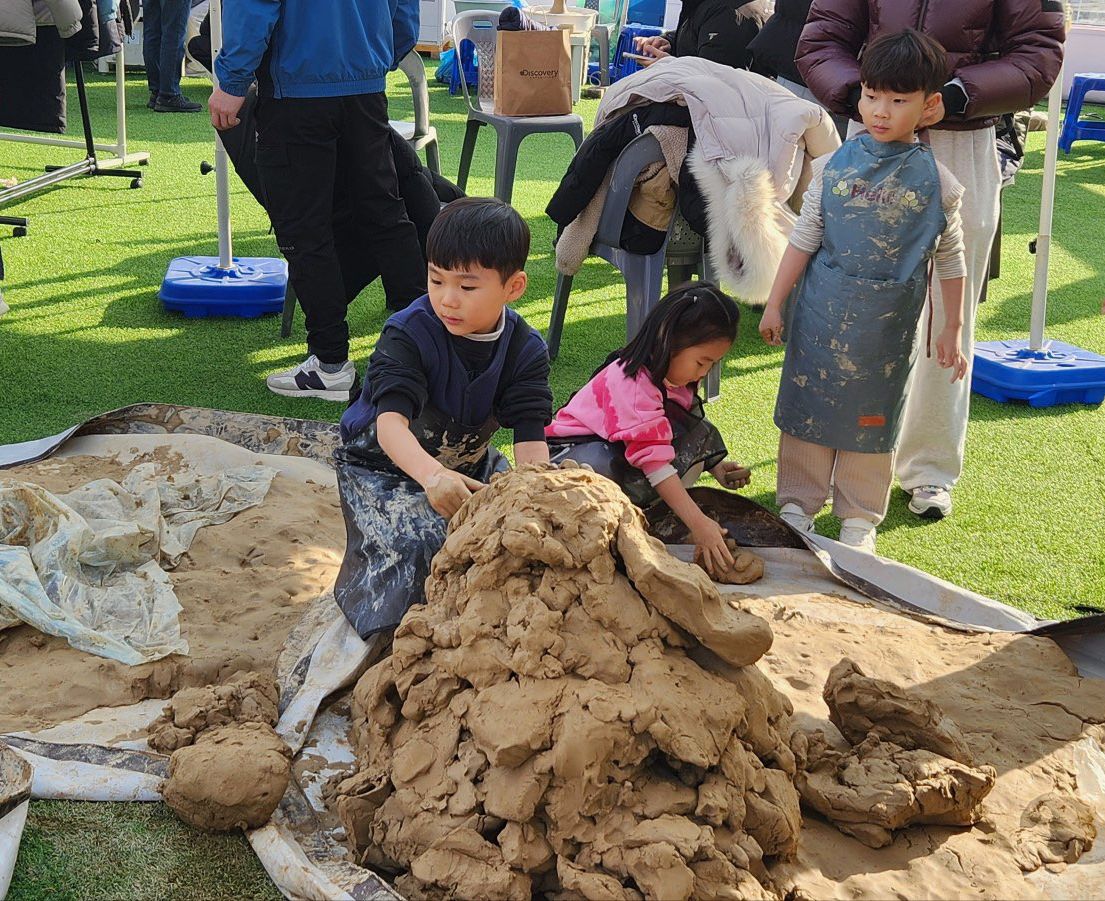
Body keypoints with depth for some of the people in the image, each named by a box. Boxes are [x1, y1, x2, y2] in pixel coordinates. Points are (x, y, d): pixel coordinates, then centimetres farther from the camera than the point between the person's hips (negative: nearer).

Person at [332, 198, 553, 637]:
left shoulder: (526, 350, -13)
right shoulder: (408, 333, -25)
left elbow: (531, 440, -21)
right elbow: (390, 423, -38)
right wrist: (433, 476, -59)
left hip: (467, 463, 4)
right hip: (383, 464, -4)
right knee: (413, 540, -26)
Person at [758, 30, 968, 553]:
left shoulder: (937, 182, -4)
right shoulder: (834, 166, -1)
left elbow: (950, 260, 3)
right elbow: (803, 239, 2)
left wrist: (952, 329, 5)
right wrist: (775, 303, 1)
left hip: (889, 323, -1)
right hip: (821, 312, 1)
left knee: (872, 416, 9)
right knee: (808, 403, 8)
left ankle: (859, 517, 25)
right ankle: (797, 504, 23)